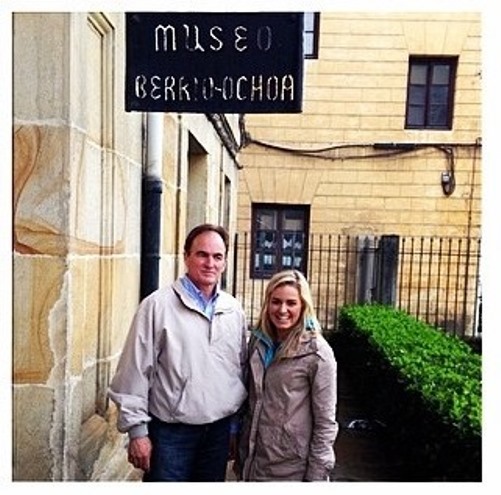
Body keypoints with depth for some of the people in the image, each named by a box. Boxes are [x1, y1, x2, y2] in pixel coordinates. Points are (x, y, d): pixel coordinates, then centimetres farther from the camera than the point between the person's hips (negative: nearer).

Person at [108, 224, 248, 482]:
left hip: (219, 430, 5)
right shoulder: (157, 305, -12)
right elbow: (134, 372, -10)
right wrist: (137, 431, -9)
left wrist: (238, 426, 12)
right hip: (170, 432, -4)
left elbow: (242, 369, 10)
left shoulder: (234, 310, 3)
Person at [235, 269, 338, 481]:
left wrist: (316, 475, -11)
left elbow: (325, 422, -12)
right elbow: (250, 401, 8)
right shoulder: (257, 341, -1)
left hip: (291, 470, -4)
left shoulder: (317, 352, -16)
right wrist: (241, 456, 10)